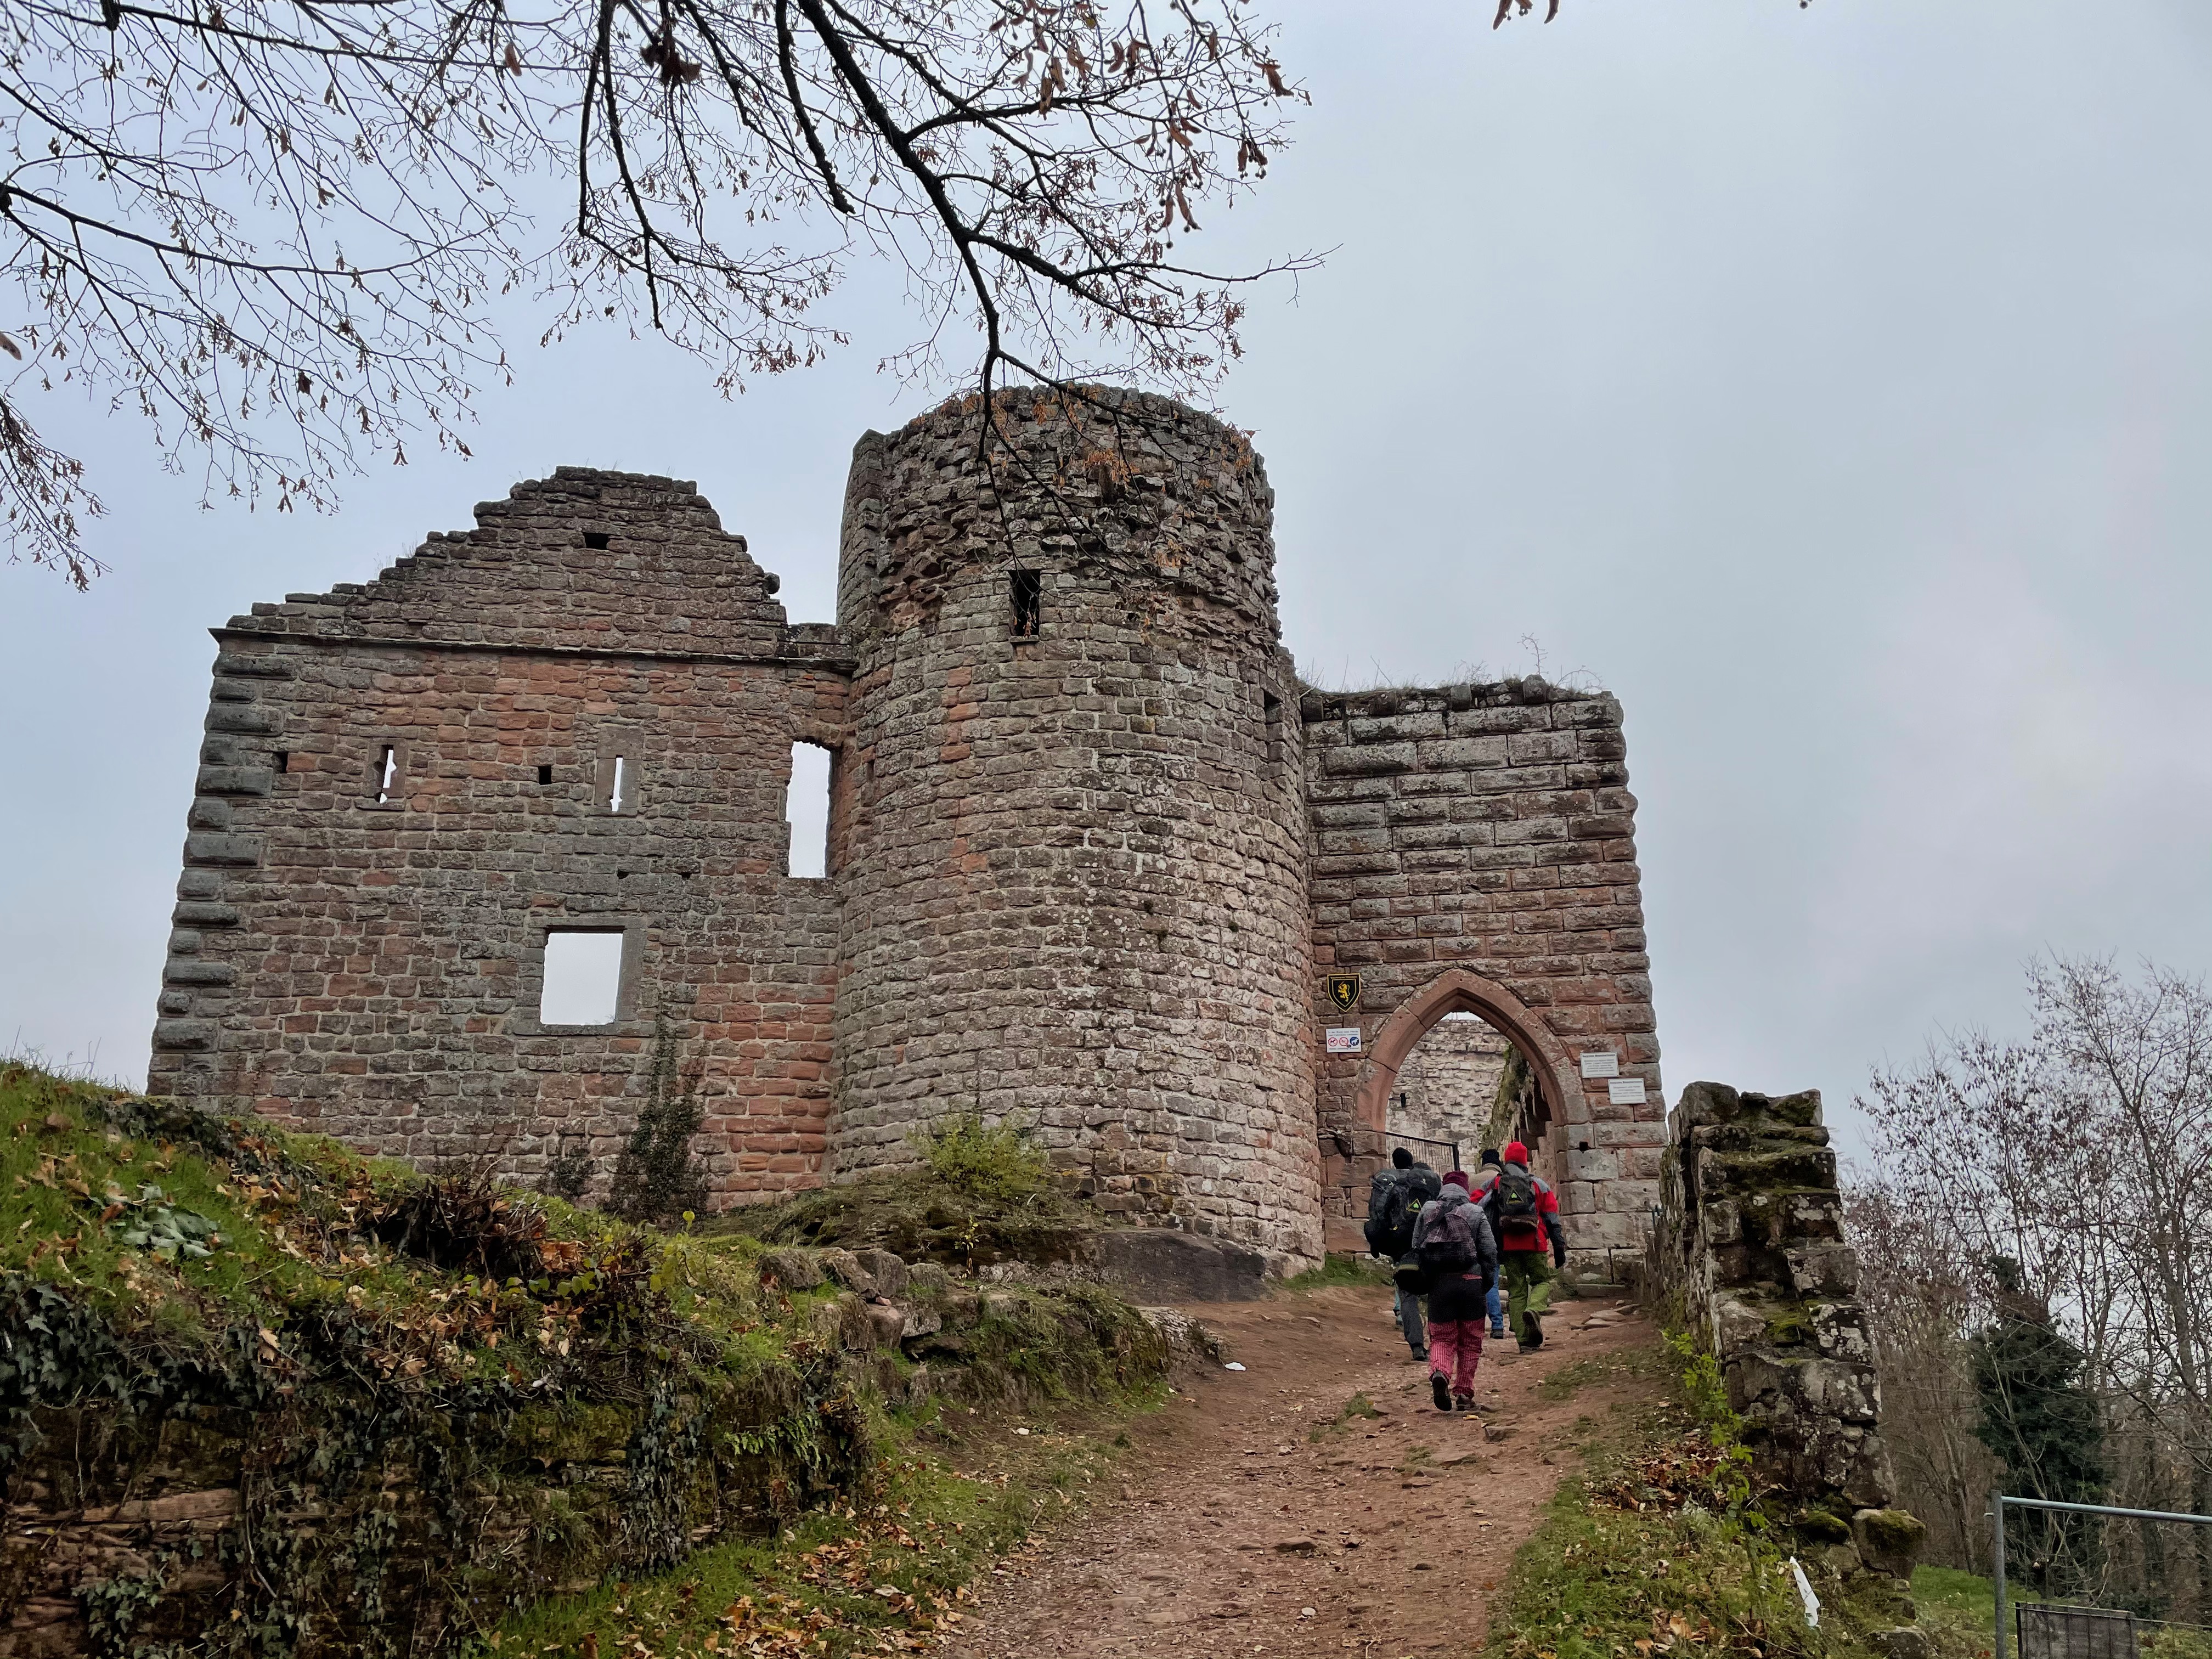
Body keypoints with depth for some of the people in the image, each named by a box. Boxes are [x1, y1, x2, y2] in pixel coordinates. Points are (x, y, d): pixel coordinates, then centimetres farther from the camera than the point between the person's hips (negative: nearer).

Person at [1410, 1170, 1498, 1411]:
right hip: (1471, 1283, -1)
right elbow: (1490, 1252, -1)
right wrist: (1487, 1283, 11)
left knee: (1442, 1338, 8)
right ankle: (1464, 1393, 12)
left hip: (1438, 1283, 1)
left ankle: (1439, 1372, -20)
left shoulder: (1427, 1211, 6)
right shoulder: (1476, 1213, 1)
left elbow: (1416, 1250, 7)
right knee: (1470, 1342, 11)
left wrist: (1425, 1282, 16)